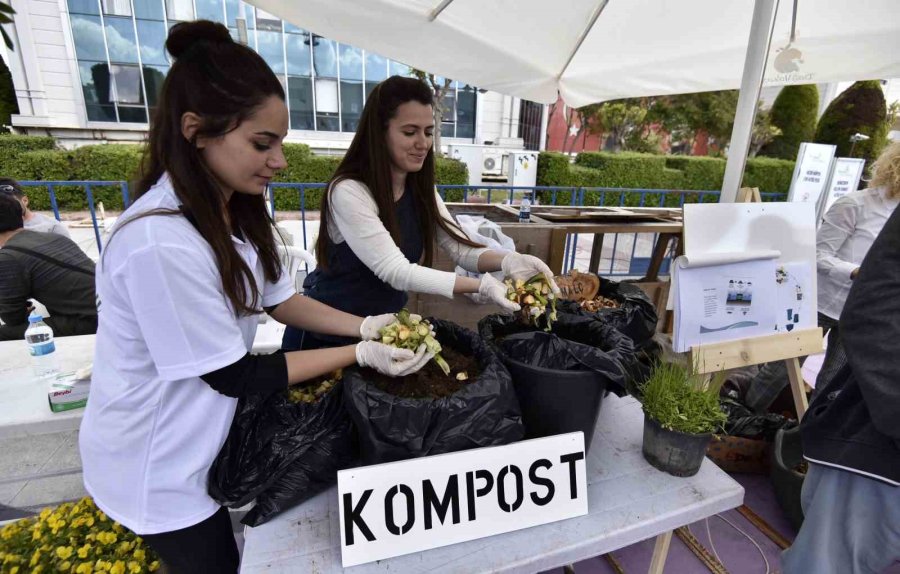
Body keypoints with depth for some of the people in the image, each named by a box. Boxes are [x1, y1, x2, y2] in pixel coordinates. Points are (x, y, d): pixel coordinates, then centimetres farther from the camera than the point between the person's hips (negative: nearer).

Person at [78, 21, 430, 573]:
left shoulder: (238, 209, -7)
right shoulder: (158, 242, -34)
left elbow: (278, 298, 0)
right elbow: (232, 375, -26)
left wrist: (365, 326, -12)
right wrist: (361, 355, -25)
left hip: (208, 433, 7)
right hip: (158, 468, -7)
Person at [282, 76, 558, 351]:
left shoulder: (421, 190, -3)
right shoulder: (348, 192, -25)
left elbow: (460, 249, -9)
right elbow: (395, 271, -29)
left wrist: (507, 260, -29)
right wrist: (482, 286, -36)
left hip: (384, 326, 6)